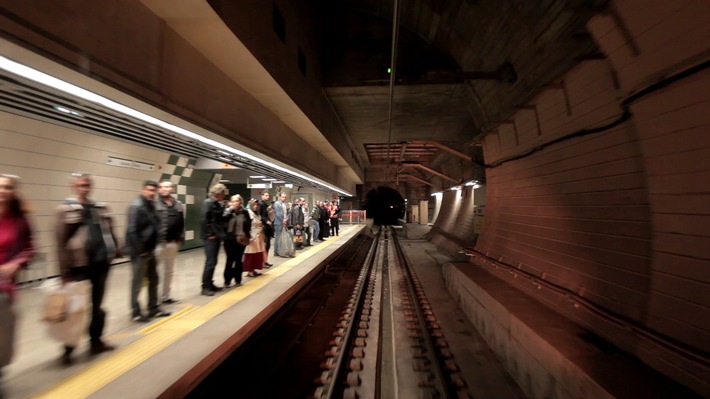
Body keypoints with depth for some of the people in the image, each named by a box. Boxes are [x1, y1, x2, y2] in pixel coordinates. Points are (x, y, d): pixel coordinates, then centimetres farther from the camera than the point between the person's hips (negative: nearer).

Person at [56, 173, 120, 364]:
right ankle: (68, 349, 25)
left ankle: (96, 341, 30)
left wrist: (115, 250, 7)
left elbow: (109, 231, 14)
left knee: (97, 305, 15)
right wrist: (64, 271, -11)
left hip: (101, 263, 4)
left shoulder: (101, 207, 8)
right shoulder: (65, 209, -6)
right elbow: (61, 242, -9)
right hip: (79, 266, -4)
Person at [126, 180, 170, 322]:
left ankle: (154, 308, 28)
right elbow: (131, 231, -21)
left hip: (150, 250, 9)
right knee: (137, 282, 5)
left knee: (153, 280, 16)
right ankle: (136, 312, 19)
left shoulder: (151, 205, 10)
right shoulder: (136, 206, -16)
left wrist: (153, 246, 9)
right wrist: (139, 250, -19)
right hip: (140, 252, -9)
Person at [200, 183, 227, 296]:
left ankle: (210, 284, 22)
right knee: (210, 262, -5)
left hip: (217, 236, 9)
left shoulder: (218, 204, 15)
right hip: (210, 237, -9)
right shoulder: (208, 203, -11)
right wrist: (209, 234, -17)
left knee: (213, 262, 13)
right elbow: (204, 220, -18)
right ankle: (205, 287, 4)